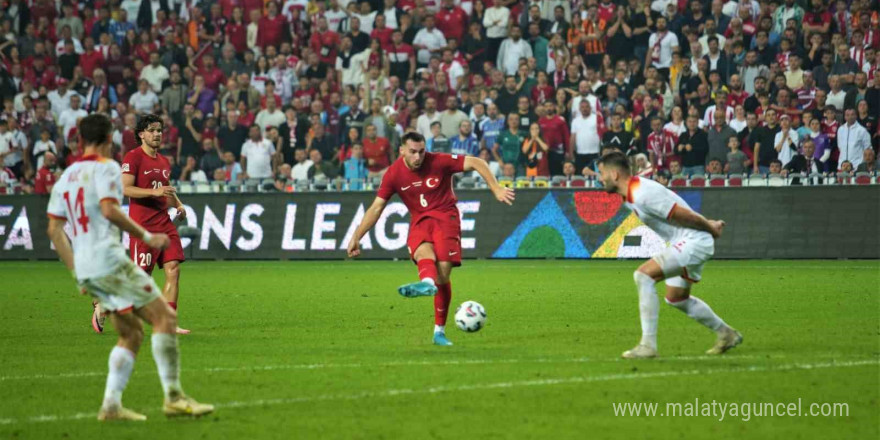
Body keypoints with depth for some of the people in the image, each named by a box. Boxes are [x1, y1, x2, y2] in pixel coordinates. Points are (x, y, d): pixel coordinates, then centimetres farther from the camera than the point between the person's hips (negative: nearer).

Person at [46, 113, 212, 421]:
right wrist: (147, 237, -13)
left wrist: (77, 272, 20)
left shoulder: (66, 176, 18)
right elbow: (109, 209, -19)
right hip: (108, 258, -8)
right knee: (164, 316, -6)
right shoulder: (106, 167, -4)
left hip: (84, 268, 8)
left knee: (131, 334, 13)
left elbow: (54, 228, 16)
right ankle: (173, 396, -13)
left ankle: (111, 405, 3)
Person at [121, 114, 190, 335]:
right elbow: (125, 189, -17)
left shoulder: (164, 161, 17)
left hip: (164, 223, 8)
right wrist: (154, 192, -25)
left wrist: (178, 204, 13)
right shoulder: (133, 157, -7)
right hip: (143, 225, -8)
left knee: (173, 269, -4)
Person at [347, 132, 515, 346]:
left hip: (445, 217, -1)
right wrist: (356, 237, 0)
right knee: (423, 252, -34)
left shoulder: (439, 162, -11)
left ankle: (439, 330, -3)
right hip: (419, 221, 1)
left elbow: (477, 163, -7)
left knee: (442, 274, -14)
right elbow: (376, 208, 2)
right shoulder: (394, 174, -4)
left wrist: (496, 189, -16)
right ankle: (427, 283, -69)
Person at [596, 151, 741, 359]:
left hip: (693, 241, -11)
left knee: (643, 275, -22)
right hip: (685, 243, 11)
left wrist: (709, 228, -8)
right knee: (676, 298, 25)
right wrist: (708, 225, 18)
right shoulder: (631, 194, 9)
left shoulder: (641, 194, -24)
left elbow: (683, 214, -21)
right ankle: (726, 334, 42)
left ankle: (648, 345, -20)